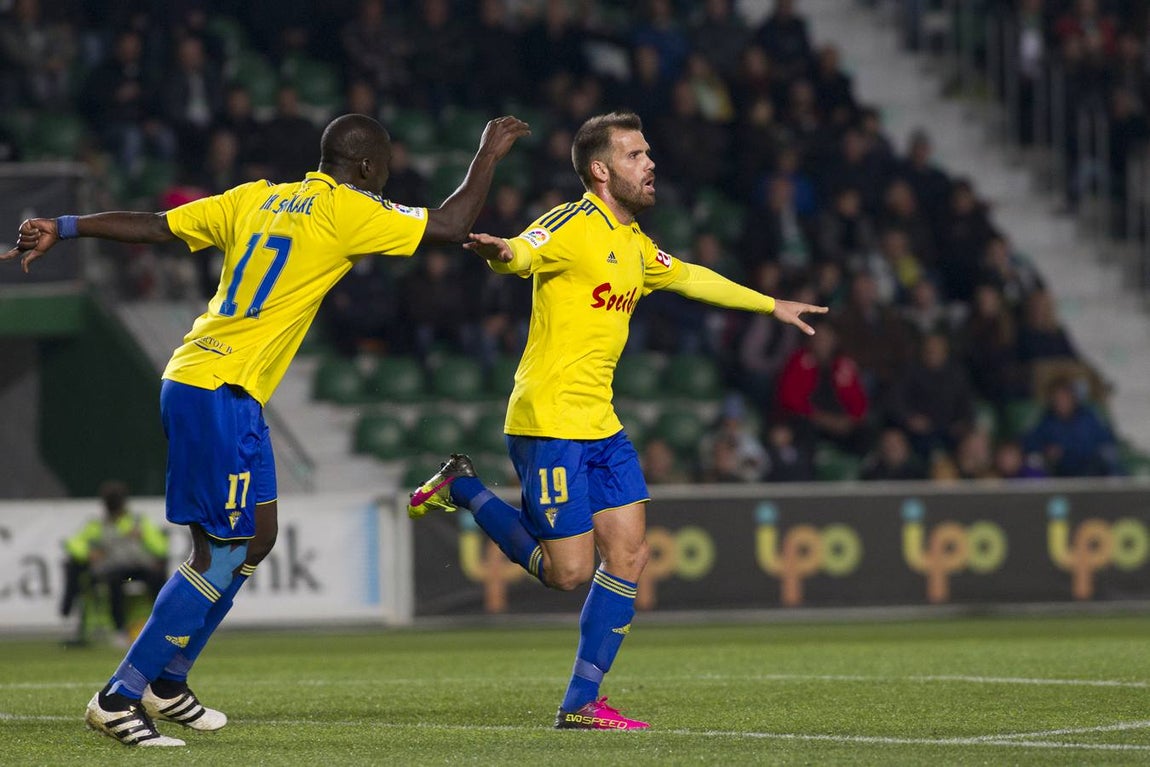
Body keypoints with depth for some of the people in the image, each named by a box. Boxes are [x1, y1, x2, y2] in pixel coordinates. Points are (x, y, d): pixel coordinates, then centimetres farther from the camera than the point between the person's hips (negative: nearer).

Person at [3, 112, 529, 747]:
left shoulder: (257, 198, 15)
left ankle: (167, 683, 24)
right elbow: (449, 226, -5)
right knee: (222, 553, -6)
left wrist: (61, 229, 12)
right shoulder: (345, 211, -6)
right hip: (221, 391, -9)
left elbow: (153, 225, 11)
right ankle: (119, 698, -8)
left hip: (192, 381, 9)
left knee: (257, 535, 17)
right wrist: (488, 156, 8)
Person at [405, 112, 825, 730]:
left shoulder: (633, 243, 16)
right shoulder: (574, 225, -12)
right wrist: (499, 252, -57)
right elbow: (521, 254, -32)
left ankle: (581, 704, 7)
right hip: (549, 423, -9)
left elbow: (689, 278, 34)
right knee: (568, 571, -7)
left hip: (600, 424, 9)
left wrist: (771, 306, 42)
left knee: (628, 556, 2)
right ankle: (462, 491, 13)